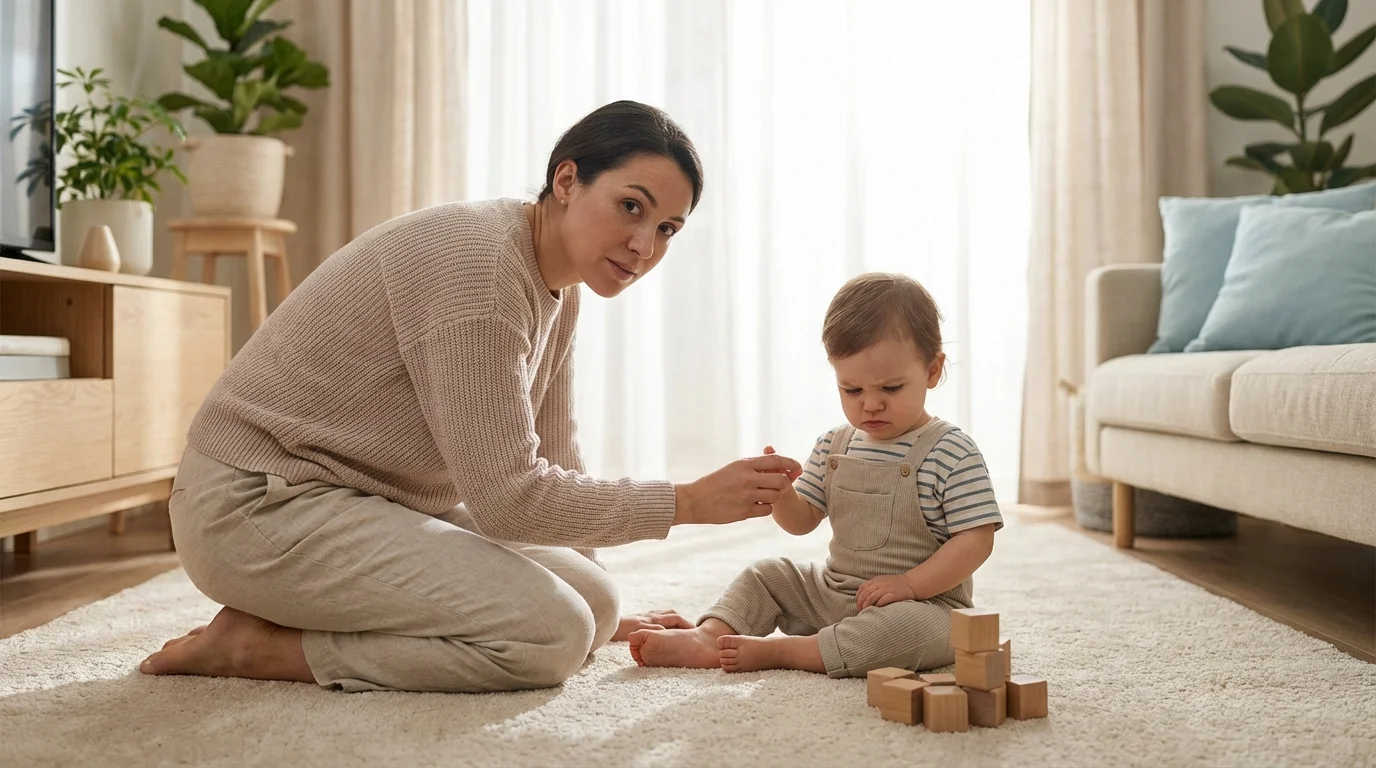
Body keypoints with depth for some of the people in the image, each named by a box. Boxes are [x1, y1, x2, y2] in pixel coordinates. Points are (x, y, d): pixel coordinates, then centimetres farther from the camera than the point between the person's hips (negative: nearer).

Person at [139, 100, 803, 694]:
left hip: (375, 501, 10)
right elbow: (506, 497, -25)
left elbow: (550, 462, 15)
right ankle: (256, 646, -8)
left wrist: (604, 613, 19)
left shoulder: (557, 288, 6)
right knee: (548, 633, -20)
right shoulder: (478, 263, -24)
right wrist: (688, 503, -19)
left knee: (590, 606, 5)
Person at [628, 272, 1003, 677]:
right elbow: (802, 520, 9)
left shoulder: (953, 452, -13)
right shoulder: (834, 445, 6)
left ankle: (777, 650, -32)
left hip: (924, 602, -7)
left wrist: (910, 584, -24)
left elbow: (976, 540, -16)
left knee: (911, 628, -37)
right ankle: (709, 636, -14)